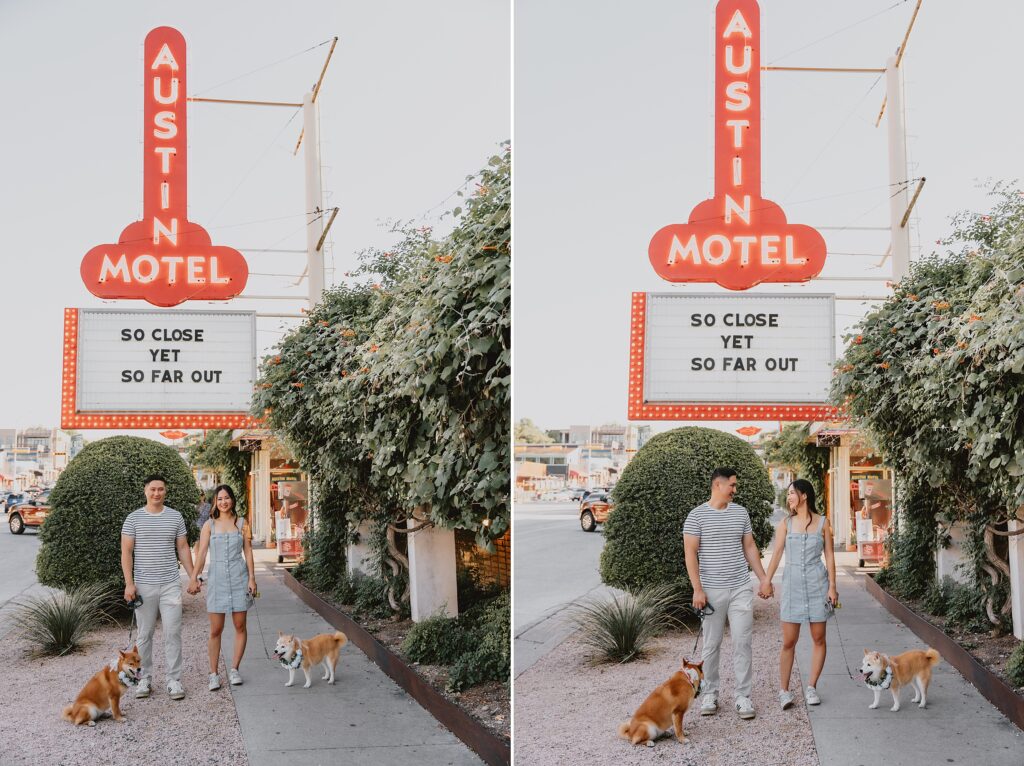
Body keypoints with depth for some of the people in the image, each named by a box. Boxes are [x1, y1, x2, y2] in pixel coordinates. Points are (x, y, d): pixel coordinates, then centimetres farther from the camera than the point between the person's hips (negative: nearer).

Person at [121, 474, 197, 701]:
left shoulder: (175, 517, 6)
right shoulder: (134, 518, 1)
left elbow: (183, 549, 12)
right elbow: (126, 552, 0)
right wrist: (129, 583, -9)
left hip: (170, 585, 1)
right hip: (143, 586, -1)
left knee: (173, 633, -1)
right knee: (144, 635, 7)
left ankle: (174, 680, 5)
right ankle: (144, 679, 16)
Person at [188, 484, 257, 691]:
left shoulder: (241, 524, 6)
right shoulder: (209, 525, 4)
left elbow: (248, 552, 6)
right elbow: (202, 553, -2)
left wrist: (252, 578, -1)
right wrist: (194, 577, -12)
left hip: (239, 577, 1)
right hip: (217, 578, -1)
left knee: (240, 626, 4)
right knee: (215, 629, -1)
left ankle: (234, 669, 15)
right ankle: (214, 674, 5)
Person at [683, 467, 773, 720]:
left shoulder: (741, 513, 9)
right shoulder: (697, 516, -4)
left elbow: (749, 547, 16)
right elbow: (691, 553, -7)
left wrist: (763, 577, 12)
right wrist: (697, 589, -13)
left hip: (741, 589, 3)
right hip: (711, 591, -3)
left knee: (743, 643, 0)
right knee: (711, 645, 5)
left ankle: (743, 697, 6)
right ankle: (710, 694, 18)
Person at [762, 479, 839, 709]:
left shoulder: (822, 523, 3)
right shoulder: (786, 523, 5)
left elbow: (829, 555, 4)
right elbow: (776, 554, 2)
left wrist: (832, 586, -1)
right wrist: (766, 582, -7)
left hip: (817, 582, 0)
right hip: (792, 584, 0)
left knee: (819, 638, 3)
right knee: (789, 641, -2)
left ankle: (811, 687, 14)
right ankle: (784, 690, 5)